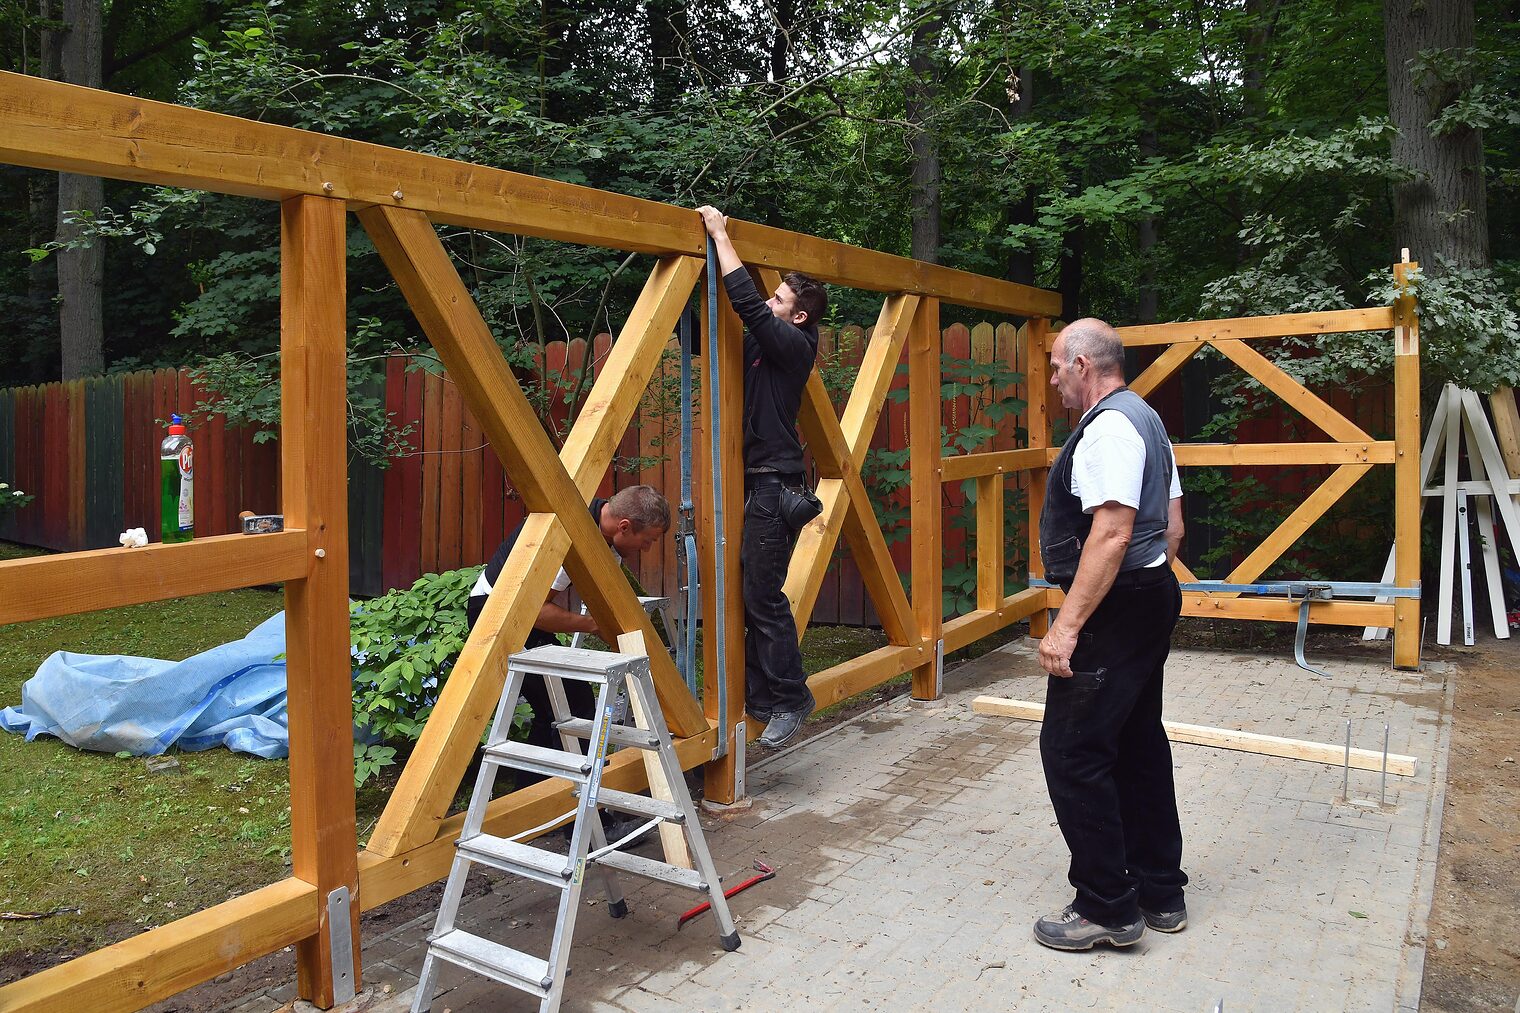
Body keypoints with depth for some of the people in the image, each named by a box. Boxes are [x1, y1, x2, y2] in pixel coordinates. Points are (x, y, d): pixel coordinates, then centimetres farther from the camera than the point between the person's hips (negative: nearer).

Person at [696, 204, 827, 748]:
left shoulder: (791, 346, -9)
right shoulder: (763, 346, 16)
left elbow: (746, 302, -20)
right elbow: (744, 308, 22)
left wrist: (720, 234, -12)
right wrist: (716, 242, 13)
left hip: (775, 487, -9)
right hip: (750, 483, 9)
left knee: (761, 595, -8)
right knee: (744, 594, 9)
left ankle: (790, 697, 4)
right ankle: (758, 697, 17)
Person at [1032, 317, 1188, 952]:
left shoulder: (1107, 428, -17)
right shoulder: (1145, 419, 17)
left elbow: (1111, 535, -27)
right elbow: (1171, 525, 20)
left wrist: (1067, 626, -28)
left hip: (1114, 610, -11)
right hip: (1154, 597, 11)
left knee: (1072, 750, -4)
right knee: (1138, 745, 17)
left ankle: (1107, 909, 5)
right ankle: (1160, 894, 28)